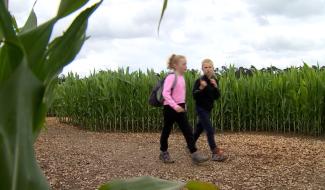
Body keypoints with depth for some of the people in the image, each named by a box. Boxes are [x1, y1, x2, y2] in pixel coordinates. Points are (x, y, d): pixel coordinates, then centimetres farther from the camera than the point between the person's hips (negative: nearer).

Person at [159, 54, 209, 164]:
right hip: (170, 108, -7)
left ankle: (194, 154, -1)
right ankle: (164, 153, 24)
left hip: (180, 108, 8)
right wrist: (175, 106, -31)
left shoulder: (182, 78, 9)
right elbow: (165, 93, -25)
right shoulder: (171, 77, -16)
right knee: (166, 131, 8)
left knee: (188, 131, 0)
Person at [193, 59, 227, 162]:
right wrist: (201, 88, -34)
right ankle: (215, 153, -15)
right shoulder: (200, 80, -15)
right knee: (210, 130, -14)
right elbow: (194, 96, -19)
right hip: (201, 108, -7)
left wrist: (215, 87, -17)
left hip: (208, 109, 7)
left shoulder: (214, 80, 3)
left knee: (199, 129, 19)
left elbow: (217, 96, 0)